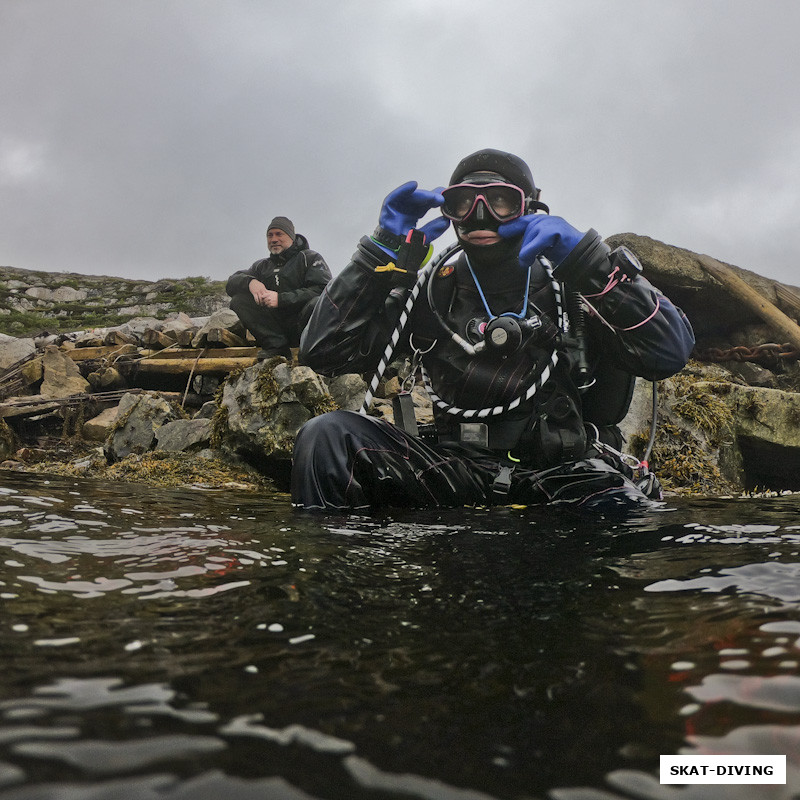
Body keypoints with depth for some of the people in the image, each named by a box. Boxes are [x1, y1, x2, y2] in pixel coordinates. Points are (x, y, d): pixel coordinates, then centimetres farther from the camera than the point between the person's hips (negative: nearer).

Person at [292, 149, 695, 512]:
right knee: (326, 436, -18)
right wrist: (385, 252, -5)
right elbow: (322, 351, 1)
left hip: (564, 472, -2)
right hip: (458, 465, 2)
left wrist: (590, 261, -18)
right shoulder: (432, 292, 8)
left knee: (620, 504, -38)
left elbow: (671, 353, -11)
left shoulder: (569, 289, 2)